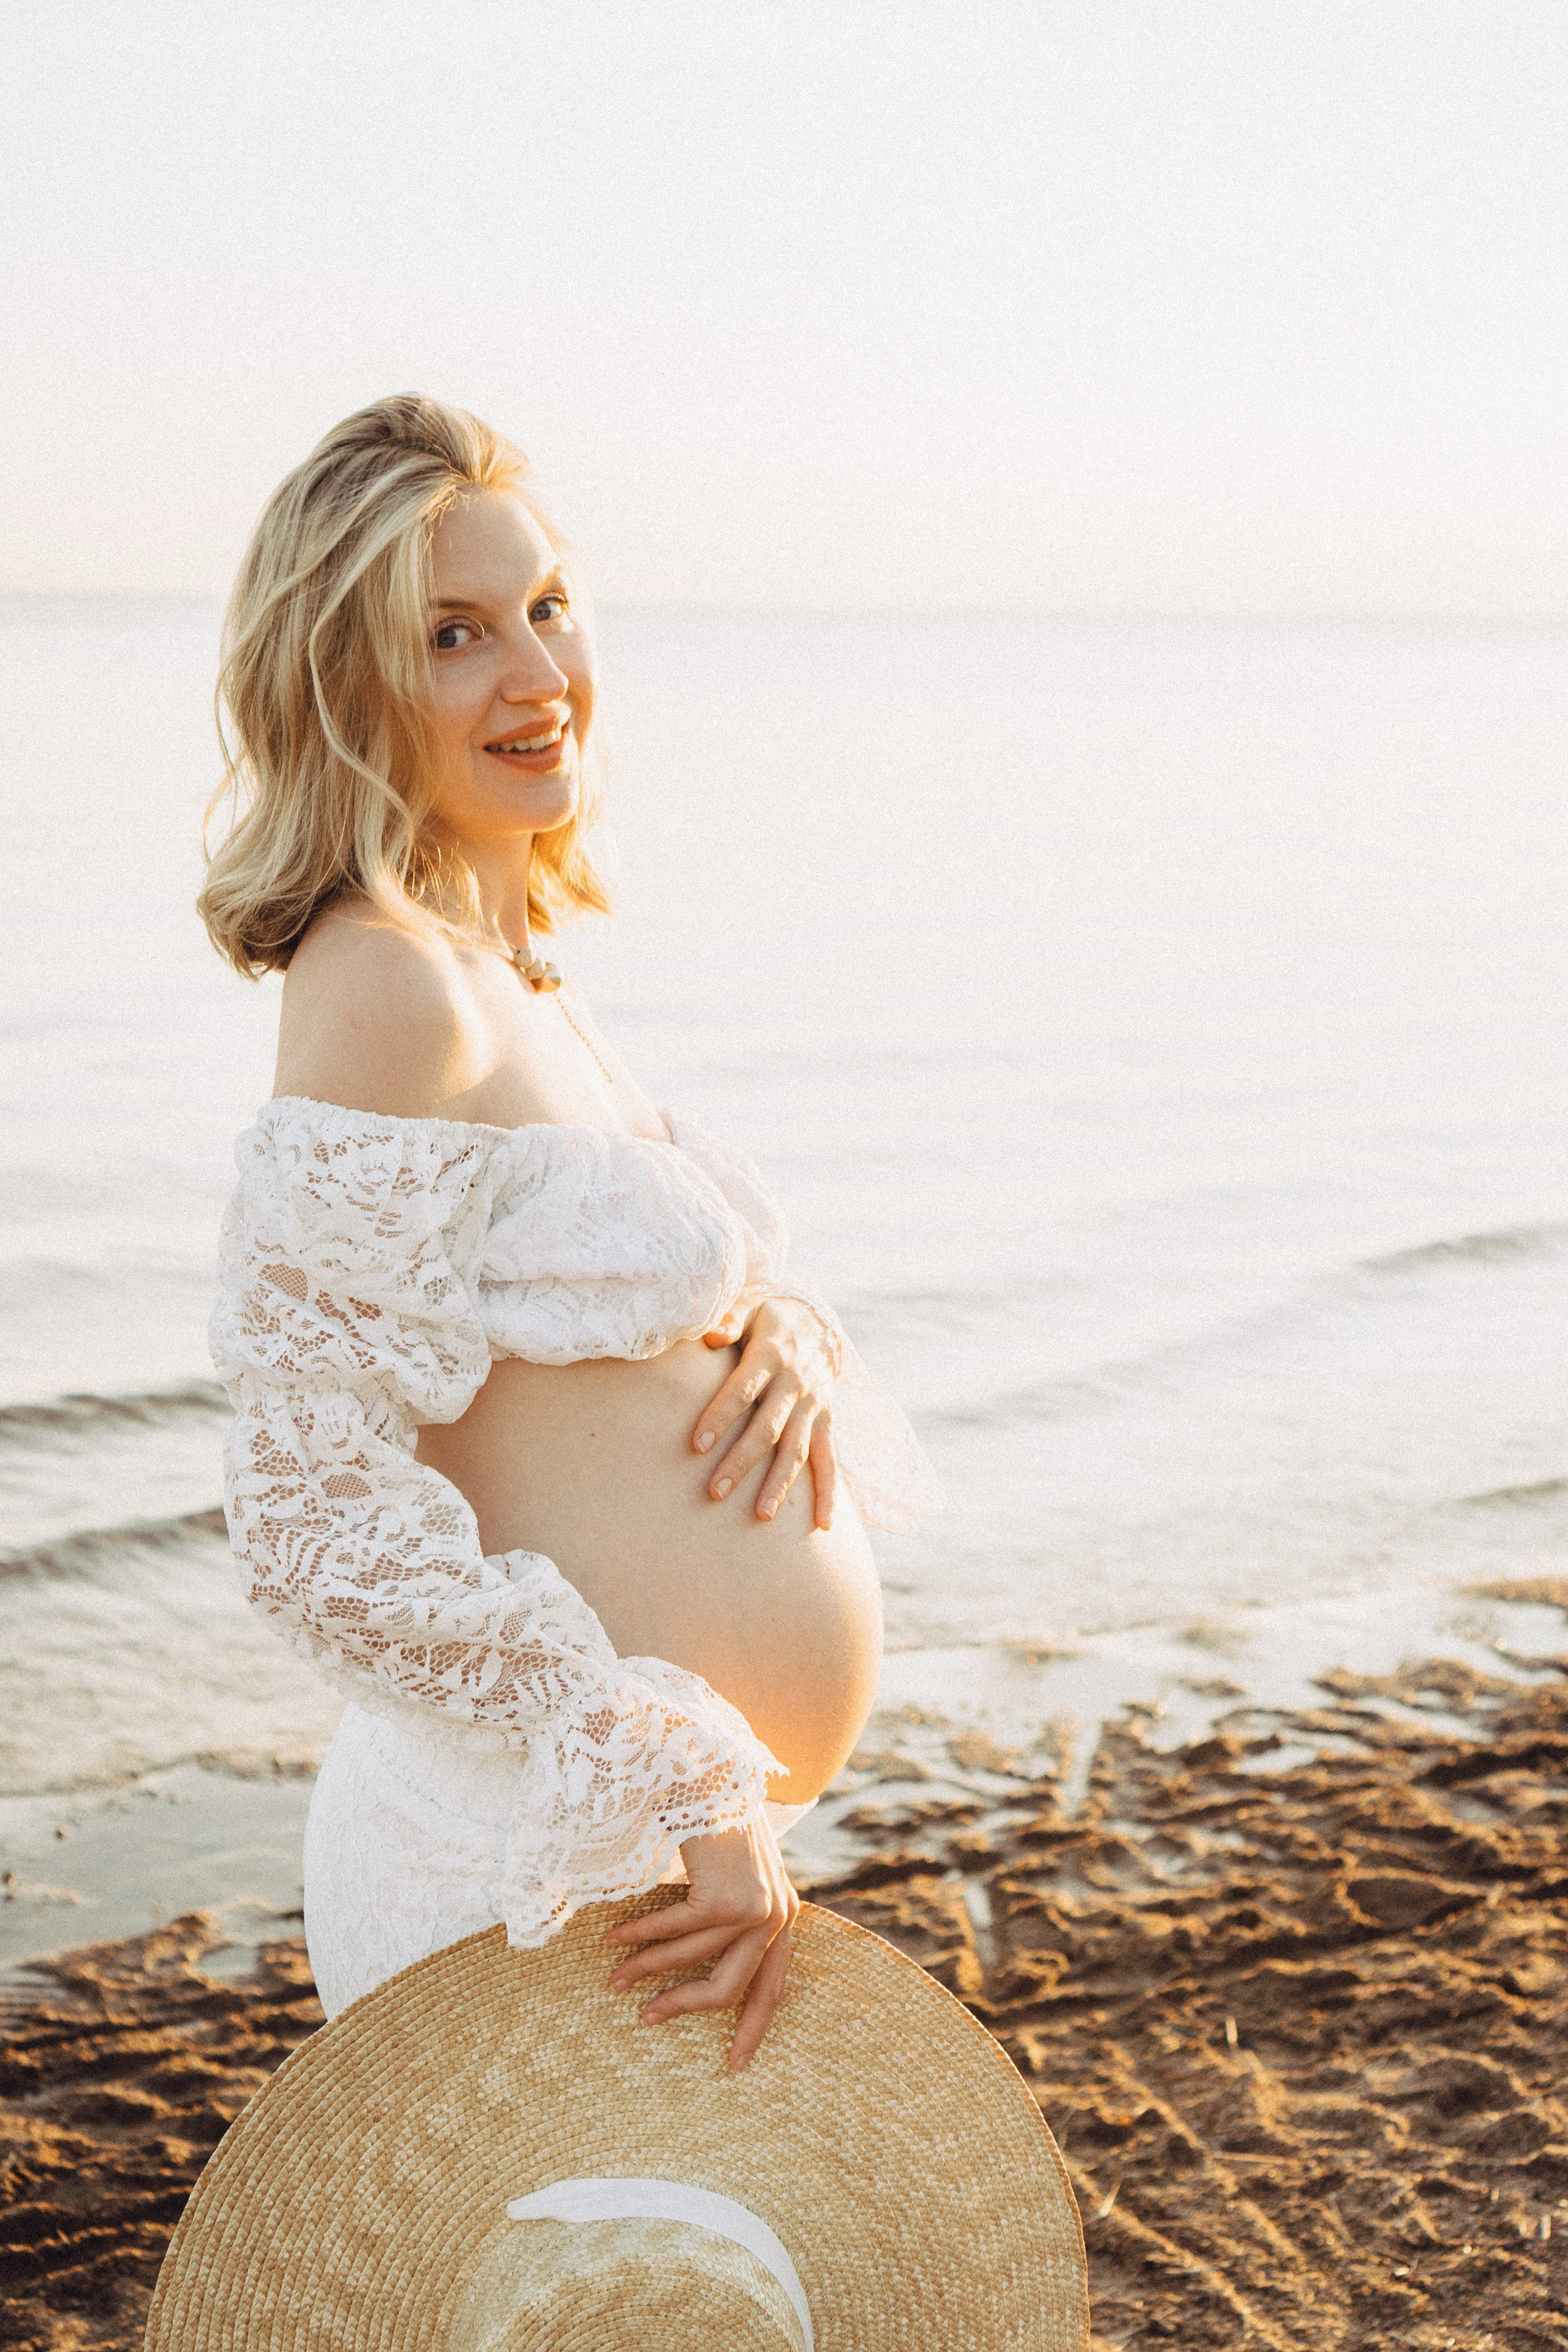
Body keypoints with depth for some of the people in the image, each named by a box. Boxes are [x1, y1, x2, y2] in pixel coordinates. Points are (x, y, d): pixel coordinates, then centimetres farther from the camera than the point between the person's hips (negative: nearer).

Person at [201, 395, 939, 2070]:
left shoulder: (522, 986, 10)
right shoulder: (386, 987, -18)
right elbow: (317, 1510, -23)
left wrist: (784, 1337, -5)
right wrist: (682, 1789, -22)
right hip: (555, 1857, -9)